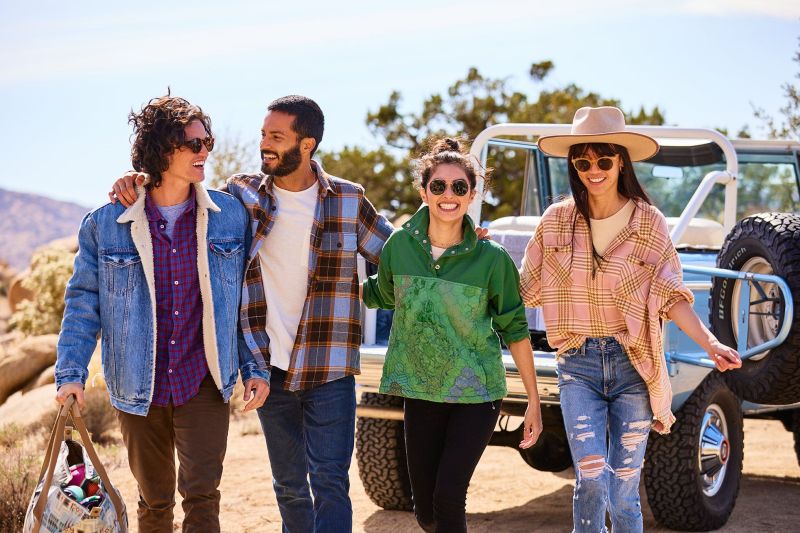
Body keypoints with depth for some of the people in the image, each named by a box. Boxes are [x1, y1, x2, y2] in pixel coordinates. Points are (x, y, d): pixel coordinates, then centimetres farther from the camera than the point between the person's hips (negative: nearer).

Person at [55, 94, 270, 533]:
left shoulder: (230, 215, 0)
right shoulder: (106, 224, -3)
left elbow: (246, 299, 6)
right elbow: (83, 300, 1)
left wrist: (255, 367, 2)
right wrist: (70, 374, -7)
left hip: (204, 385, -1)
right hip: (139, 389, 1)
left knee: (201, 494, -13)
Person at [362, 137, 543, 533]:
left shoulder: (492, 259, -11)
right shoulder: (400, 245, -4)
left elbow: (515, 330, -4)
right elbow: (382, 295, 15)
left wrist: (533, 401, -3)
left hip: (477, 395, -3)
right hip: (421, 392, 3)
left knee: (448, 498, -14)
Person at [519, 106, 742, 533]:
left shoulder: (648, 222, -1)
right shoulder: (557, 221, 2)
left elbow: (670, 297, -2)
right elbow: (528, 289, 9)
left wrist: (710, 344, -13)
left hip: (633, 364, 0)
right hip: (578, 365, 0)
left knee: (624, 491, 5)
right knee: (592, 480, -12)